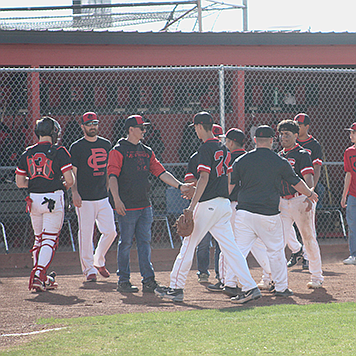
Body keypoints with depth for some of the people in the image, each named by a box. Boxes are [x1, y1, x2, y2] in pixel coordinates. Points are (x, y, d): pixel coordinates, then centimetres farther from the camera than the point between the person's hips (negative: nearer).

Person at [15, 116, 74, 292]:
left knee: (39, 239, 16)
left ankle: (40, 278, 19)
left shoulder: (27, 153, 6)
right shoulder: (59, 152, -7)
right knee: (50, 239, -1)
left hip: (34, 199, 5)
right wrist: (65, 186, 12)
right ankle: (38, 275, -14)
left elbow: (20, 182, 6)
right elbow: (69, 180, -10)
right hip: (54, 199, -4)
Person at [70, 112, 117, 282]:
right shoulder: (76, 147, -2)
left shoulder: (106, 145, 12)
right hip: (85, 199, -4)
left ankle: (99, 261, 20)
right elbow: (72, 173, -4)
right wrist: (74, 192, -16)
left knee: (110, 231, -1)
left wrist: (108, 190, 14)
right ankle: (89, 270, 5)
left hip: (103, 197, 4)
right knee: (85, 234, -4)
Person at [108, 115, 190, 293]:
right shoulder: (118, 151, -5)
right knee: (126, 243, -2)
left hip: (144, 205, 6)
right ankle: (123, 282, 6)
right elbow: (112, 176, -14)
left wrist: (179, 185, 1)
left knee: (145, 242, 5)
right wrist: (117, 199, -26)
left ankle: (148, 280, 4)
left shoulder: (147, 151, 16)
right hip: (127, 207, -6)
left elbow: (161, 172, 14)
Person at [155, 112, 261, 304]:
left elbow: (204, 178, -20)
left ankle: (176, 287, 7)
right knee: (229, 246, 5)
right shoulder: (223, 148, 15)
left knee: (188, 245, 2)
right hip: (224, 204, 8)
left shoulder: (205, 149, -12)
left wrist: (192, 206, -23)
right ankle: (250, 287, -4)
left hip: (208, 204, -8)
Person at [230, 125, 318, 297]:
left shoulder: (241, 161, 3)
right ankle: (281, 287, 18)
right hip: (269, 214, -1)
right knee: (276, 250, 12)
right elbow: (297, 183, 12)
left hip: (244, 213, 1)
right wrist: (310, 194, 30)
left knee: (239, 249, 2)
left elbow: (229, 185, 5)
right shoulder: (280, 162, 1)